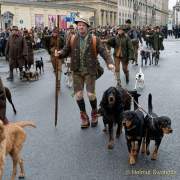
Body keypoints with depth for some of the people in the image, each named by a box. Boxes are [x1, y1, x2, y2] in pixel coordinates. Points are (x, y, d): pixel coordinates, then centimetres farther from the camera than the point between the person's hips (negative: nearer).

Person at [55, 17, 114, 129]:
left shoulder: (94, 40, -3)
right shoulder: (72, 39, 1)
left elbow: (104, 52, -7)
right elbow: (66, 51, 4)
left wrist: (110, 63, -23)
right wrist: (59, 54, -19)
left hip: (90, 71, -2)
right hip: (77, 71, 2)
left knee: (91, 94, -7)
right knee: (78, 95, 0)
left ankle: (94, 114, 24)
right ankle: (84, 117, 22)